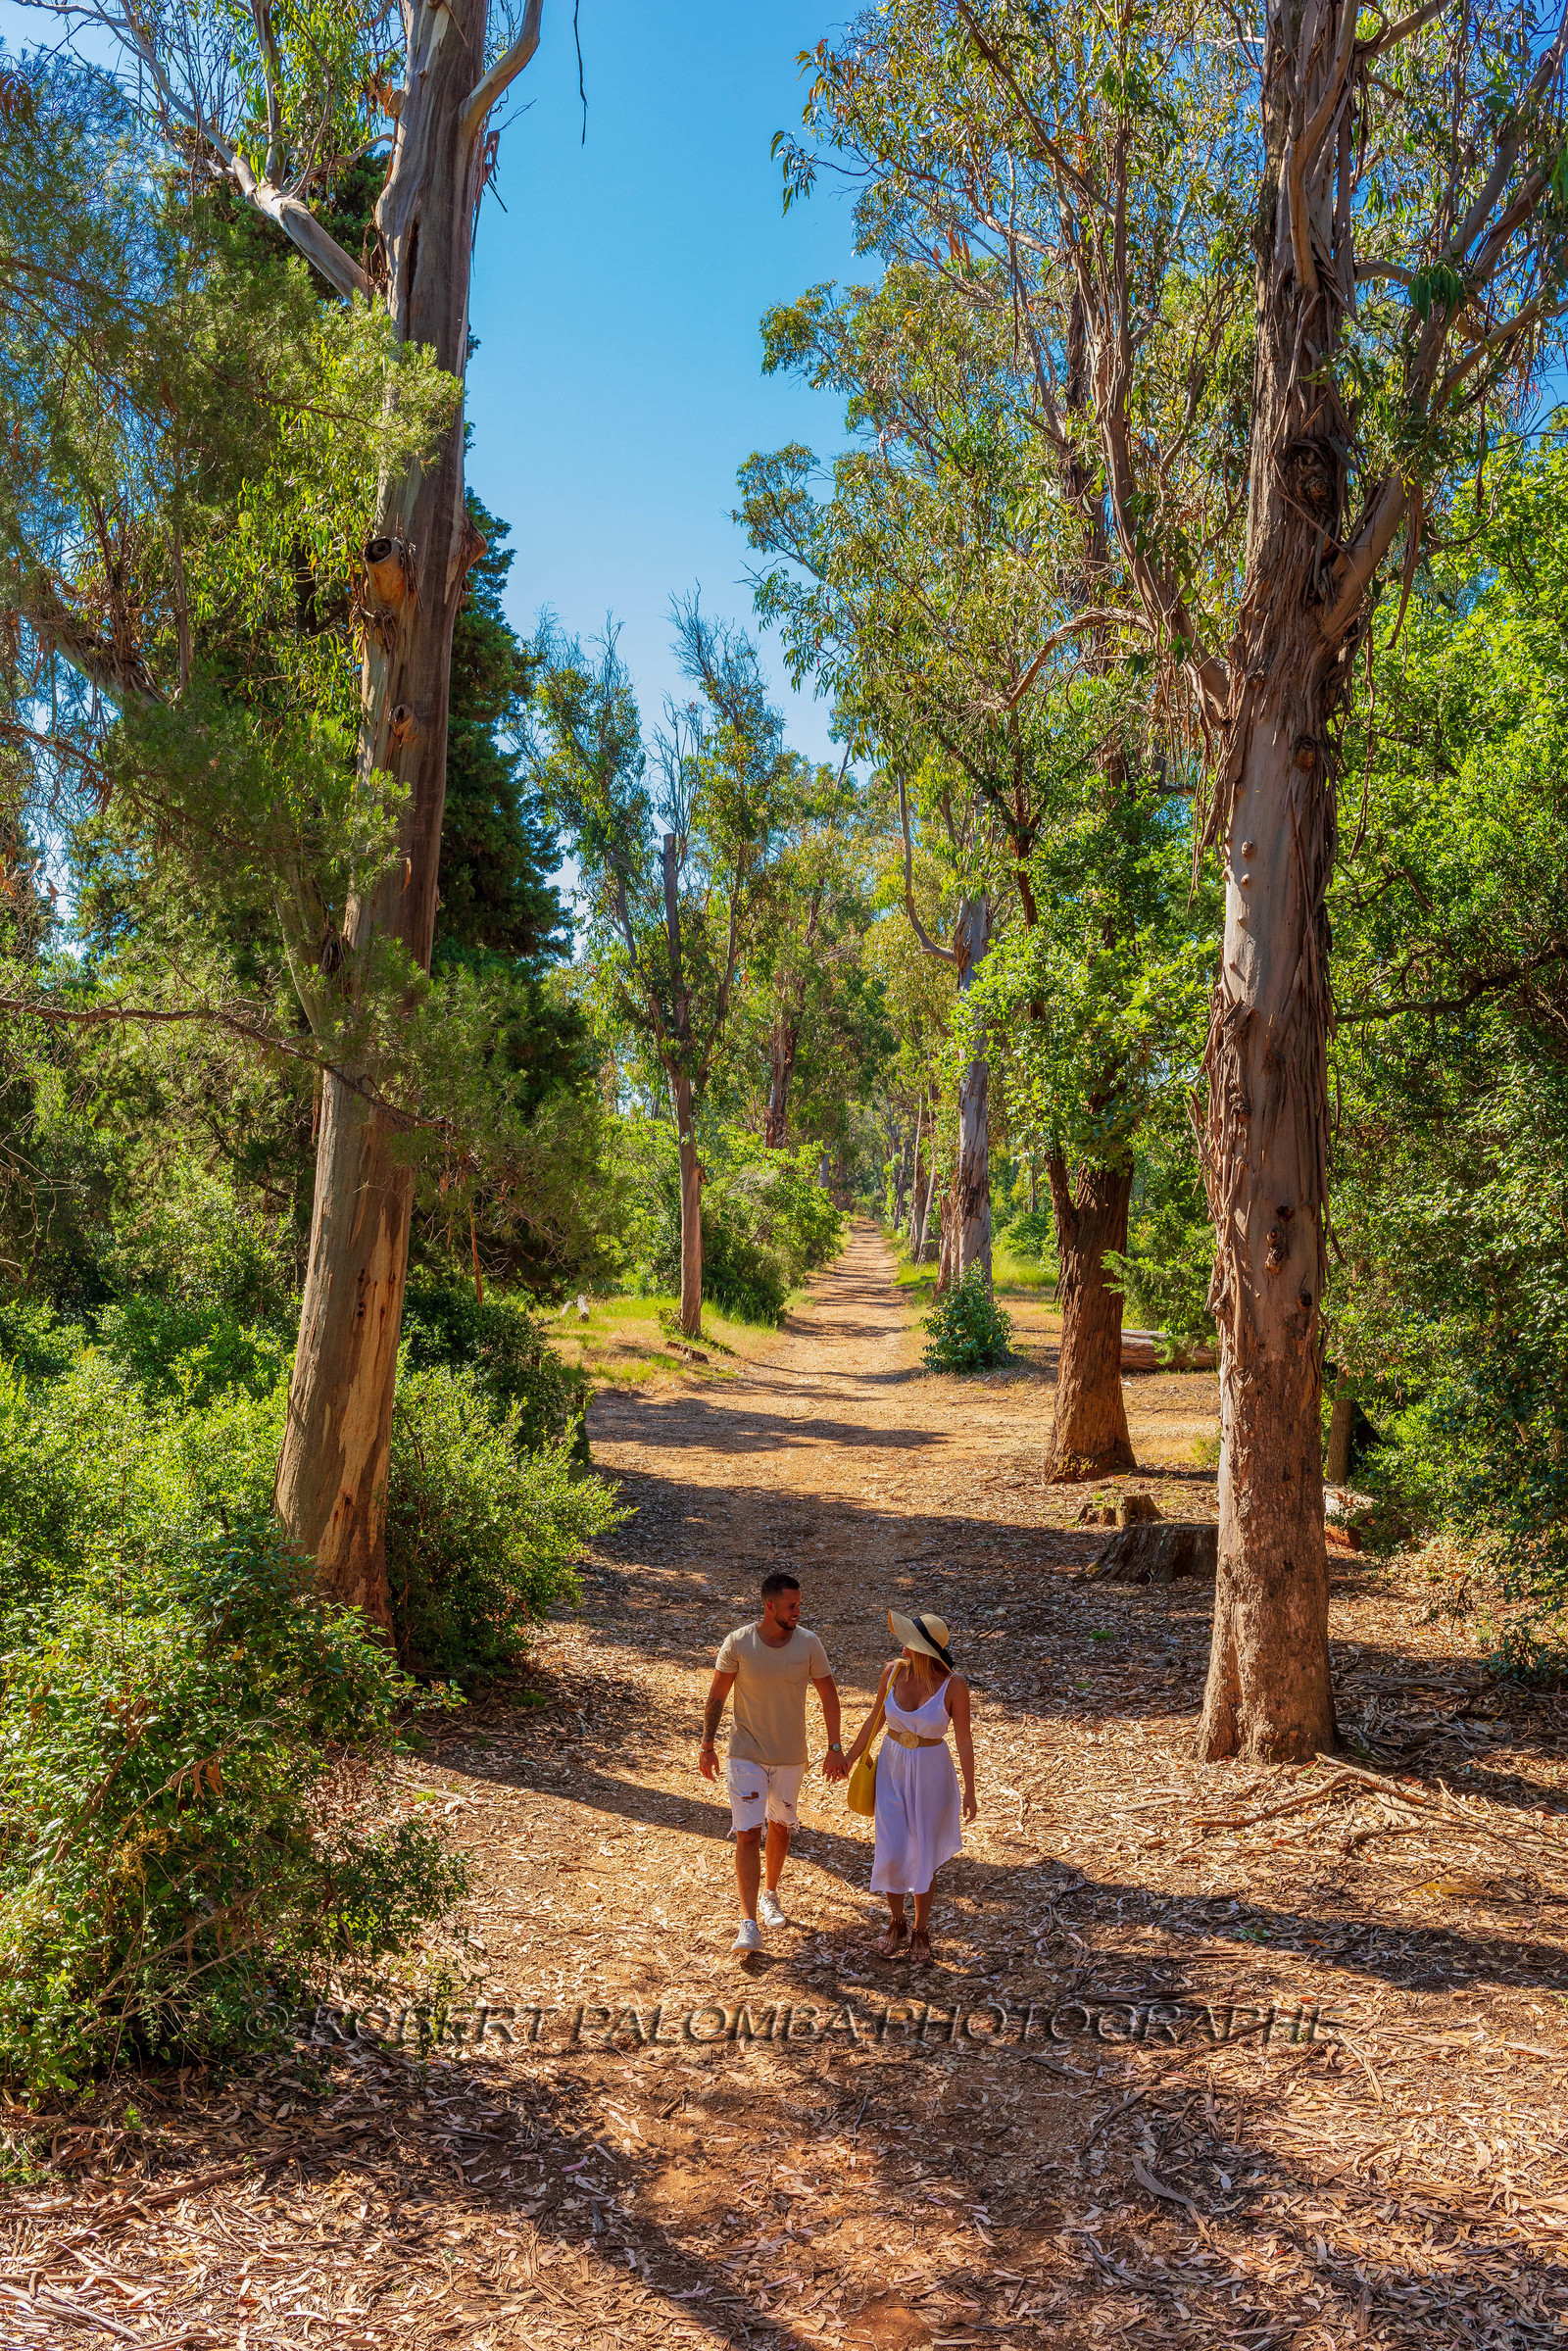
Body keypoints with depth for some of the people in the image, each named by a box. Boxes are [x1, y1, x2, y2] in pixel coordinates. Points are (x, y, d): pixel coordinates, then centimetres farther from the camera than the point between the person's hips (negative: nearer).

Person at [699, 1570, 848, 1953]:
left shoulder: (808, 1643, -10)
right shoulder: (738, 1644, -15)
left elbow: (828, 1695, 0)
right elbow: (716, 1696, -4)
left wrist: (835, 1748, -2)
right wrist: (707, 1746, -3)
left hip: (790, 1757, 2)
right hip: (747, 1755, -2)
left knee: (779, 1827, 17)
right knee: (748, 1834, -8)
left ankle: (770, 1896, 40)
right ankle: (749, 1924, -5)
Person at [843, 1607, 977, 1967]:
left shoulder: (954, 1685, -22)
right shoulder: (893, 1671, -13)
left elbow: (963, 1739, -12)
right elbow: (876, 1715, 3)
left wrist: (970, 1790, -9)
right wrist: (853, 1754, 12)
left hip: (931, 1771, -3)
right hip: (892, 1767, 3)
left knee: (922, 1854, 9)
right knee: (892, 1851, 3)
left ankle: (921, 1931, 30)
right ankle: (897, 1923, 29)